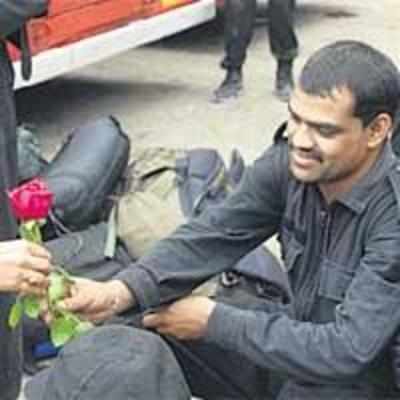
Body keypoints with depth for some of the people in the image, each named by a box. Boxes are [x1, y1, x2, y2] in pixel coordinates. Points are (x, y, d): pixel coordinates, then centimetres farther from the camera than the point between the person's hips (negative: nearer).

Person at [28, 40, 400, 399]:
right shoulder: (290, 161, -11)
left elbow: (348, 351, -32)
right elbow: (213, 235, -10)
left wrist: (214, 321, -24)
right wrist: (119, 292, -28)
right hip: (299, 336, 6)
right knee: (143, 327, -4)